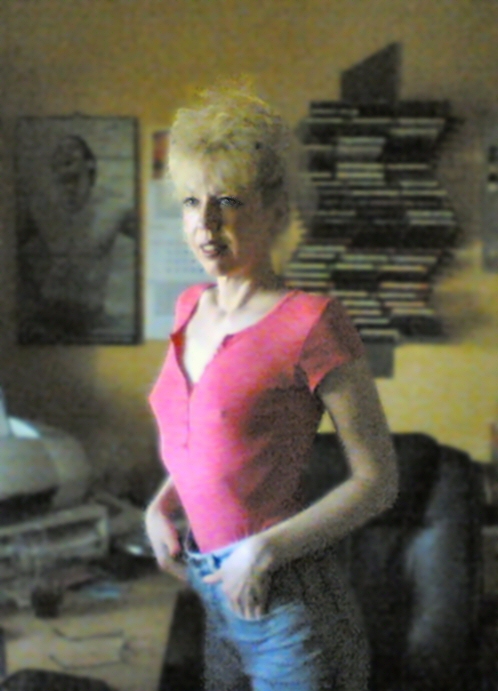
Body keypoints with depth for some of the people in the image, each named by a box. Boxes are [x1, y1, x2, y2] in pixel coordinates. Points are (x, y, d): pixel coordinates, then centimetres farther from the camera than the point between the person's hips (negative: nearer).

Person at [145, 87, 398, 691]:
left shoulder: (310, 323, -16)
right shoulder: (192, 307, 6)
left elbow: (377, 480, -12)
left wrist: (264, 550, -17)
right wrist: (161, 508, 5)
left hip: (290, 612, -7)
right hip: (217, 595, 7)